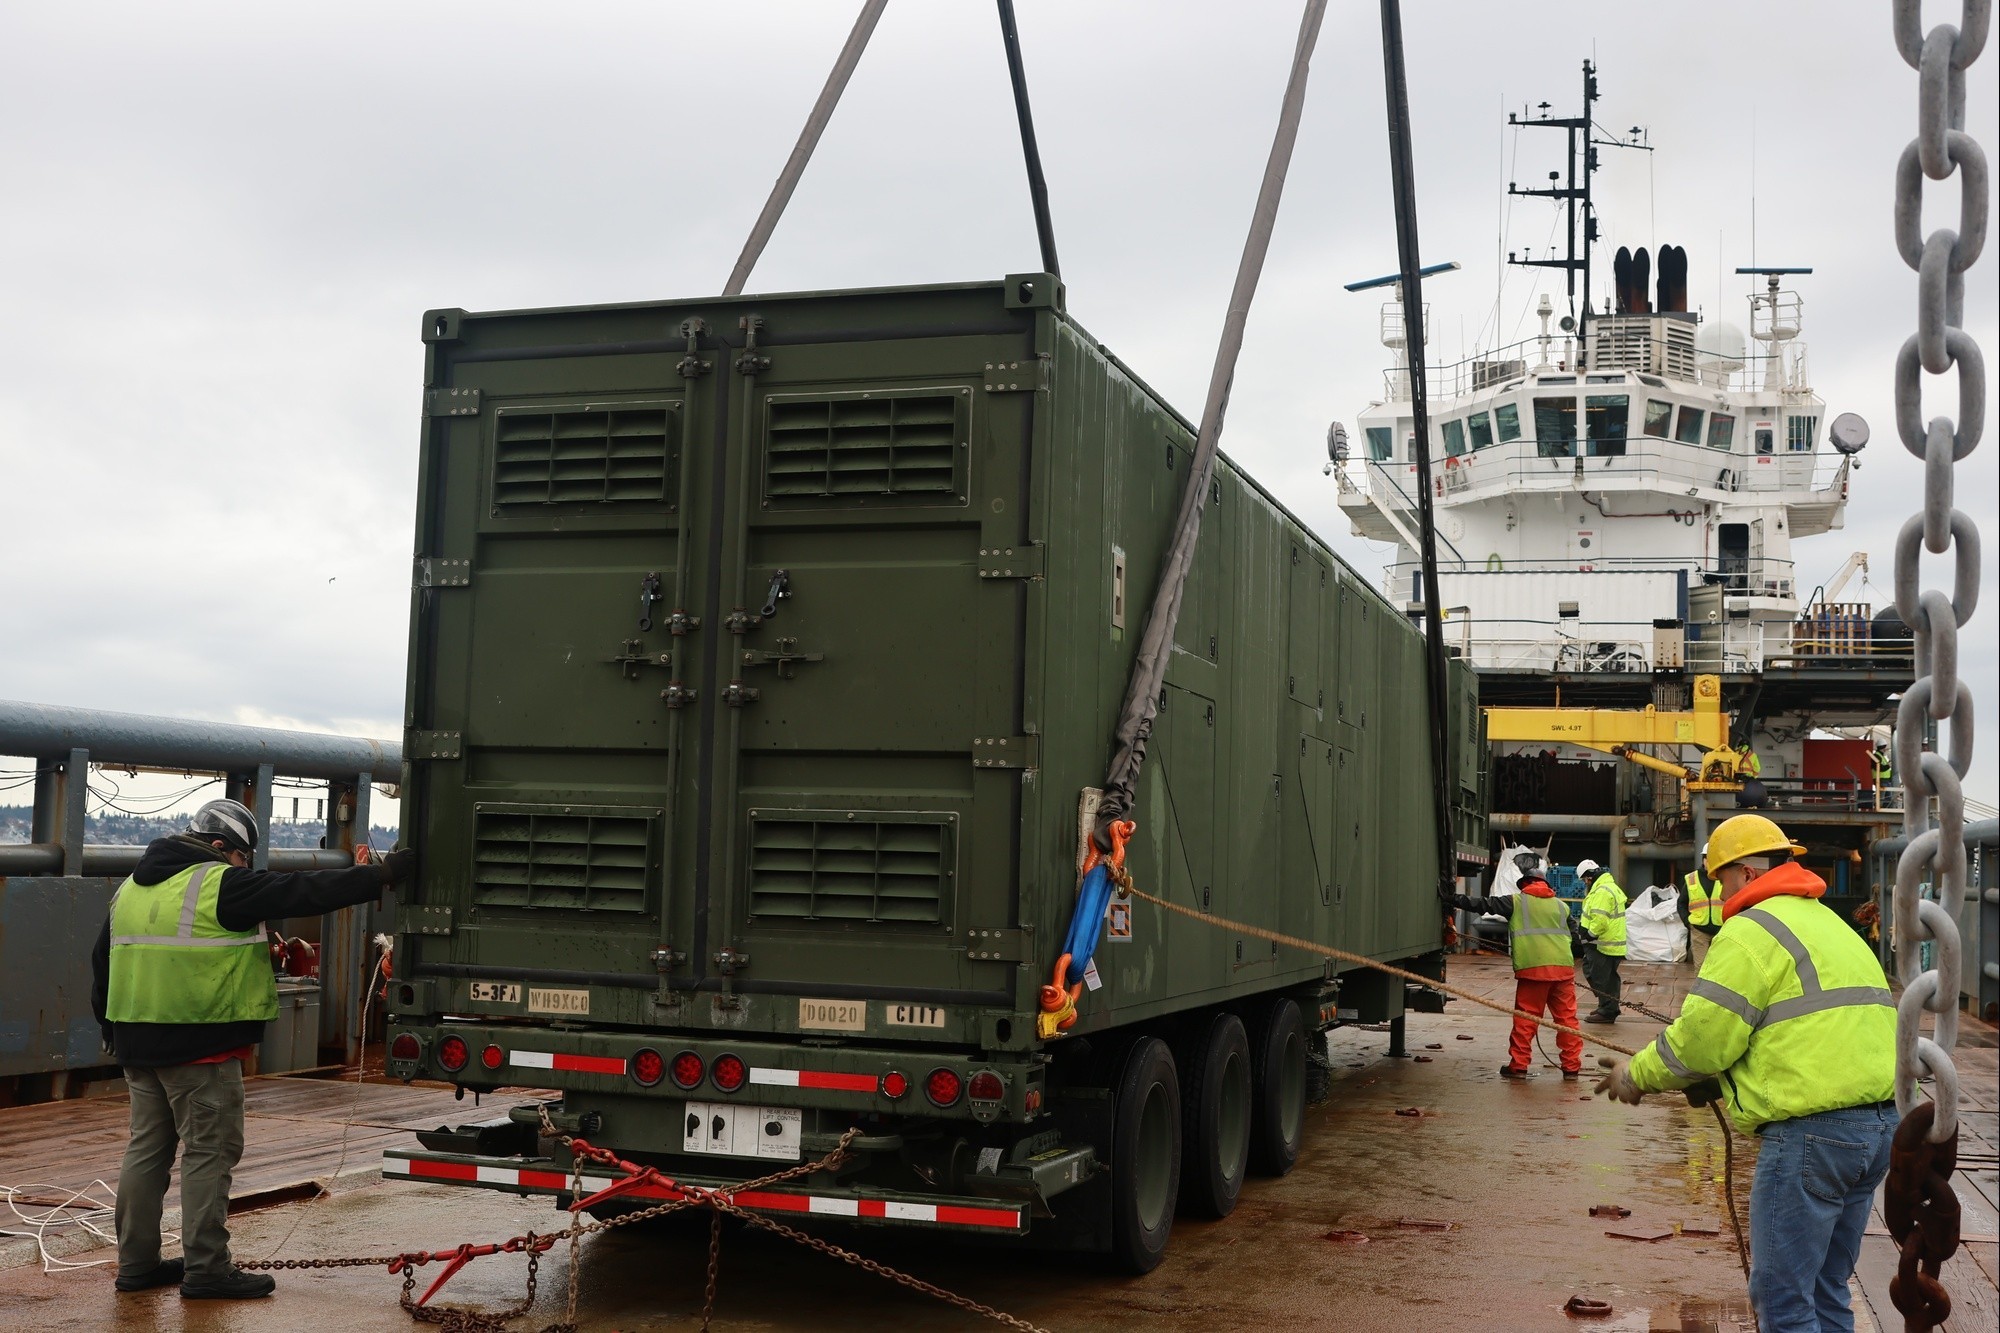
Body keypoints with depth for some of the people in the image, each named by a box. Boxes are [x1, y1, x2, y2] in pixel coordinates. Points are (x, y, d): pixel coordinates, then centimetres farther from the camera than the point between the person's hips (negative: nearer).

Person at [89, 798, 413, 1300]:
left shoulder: (131, 889, 14)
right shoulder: (220, 885, -12)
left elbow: (103, 963, 20)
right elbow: (302, 893, -15)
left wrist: (112, 1029, 29)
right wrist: (382, 875, -10)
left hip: (138, 1045, 9)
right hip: (201, 1048, -8)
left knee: (147, 1150, 15)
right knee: (209, 1152, -1)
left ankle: (136, 1262, 21)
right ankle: (206, 1269, 1)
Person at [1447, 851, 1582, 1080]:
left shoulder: (1516, 902, 3)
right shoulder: (1561, 905, 16)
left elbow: (1483, 905, 3)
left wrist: (1455, 899, 8)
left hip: (1532, 969, -3)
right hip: (1563, 968, 3)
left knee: (1525, 1018, 3)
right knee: (1566, 1017, 7)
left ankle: (1518, 1065, 5)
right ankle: (1571, 1066, 9)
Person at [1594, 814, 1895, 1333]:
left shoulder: (1752, 931, -8)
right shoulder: (1829, 923, 22)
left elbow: (1701, 1037, -12)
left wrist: (1636, 1076, 4)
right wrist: (1712, 1082, 21)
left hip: (1810, 1132, -10)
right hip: (1882, 1125, 10)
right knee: (1826, 1291, 18)